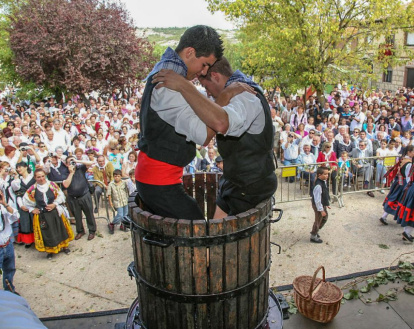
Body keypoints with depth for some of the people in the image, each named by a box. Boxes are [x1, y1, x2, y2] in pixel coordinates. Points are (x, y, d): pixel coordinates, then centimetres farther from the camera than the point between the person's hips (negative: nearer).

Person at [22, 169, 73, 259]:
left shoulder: (52, 185, -9)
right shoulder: (33, 189, -9)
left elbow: (61, 196, -2)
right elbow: (25, 200, 6)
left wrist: (54, 204, -12)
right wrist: (32, 209, 2)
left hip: (55, 212, 0)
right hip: (42, 215, 0)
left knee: (60, 229, 11)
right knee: (46, 233, 8)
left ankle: (64, 246, 30)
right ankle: (50, 250, 26)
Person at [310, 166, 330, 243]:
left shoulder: (324, 182, 0)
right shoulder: (318, 185, -31)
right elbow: (317, 199, -28)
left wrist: (326, 204, 19)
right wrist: (321, 210, -23)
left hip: (323, 205, 10)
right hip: (318, 206, -10)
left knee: (325, 218, 25)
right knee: (318, 221, 6)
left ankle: (316, 231, 44)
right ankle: (313, 236, 26)